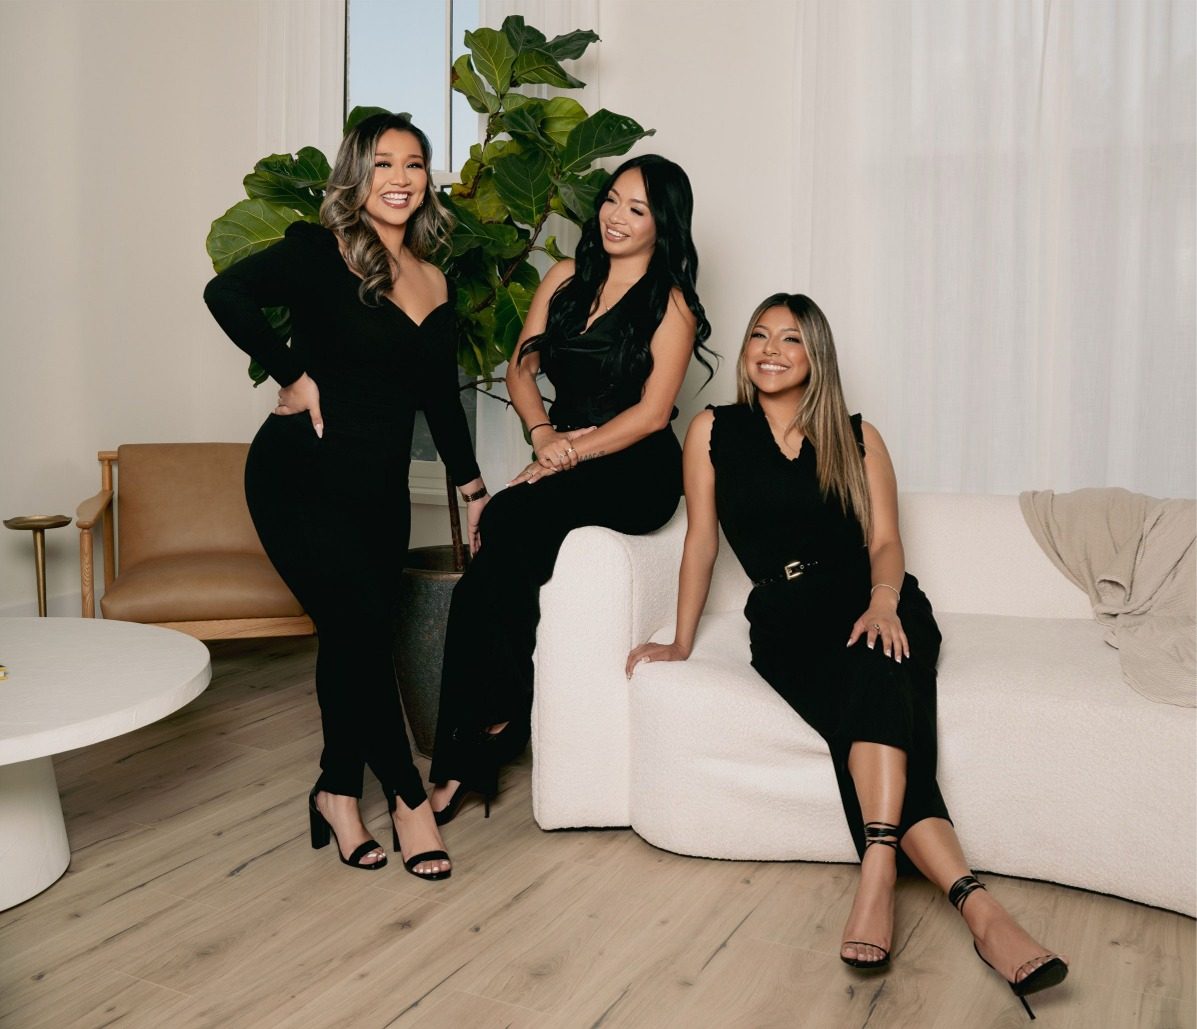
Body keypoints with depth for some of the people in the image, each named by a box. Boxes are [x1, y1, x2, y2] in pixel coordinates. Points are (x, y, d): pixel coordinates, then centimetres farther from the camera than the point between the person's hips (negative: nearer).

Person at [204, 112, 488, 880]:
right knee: (362, 629, -8)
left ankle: (339, 793, 23)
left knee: (355, 637, 7)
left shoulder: (434, 283, 11)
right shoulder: (319, 252, -6)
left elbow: (441, 399, 15)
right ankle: (408, 795, 9)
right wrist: (294, 376, -17)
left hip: (381, 487, 6)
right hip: (302, 477, -5)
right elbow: (229, 293, -21)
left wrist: (473, 486, 13)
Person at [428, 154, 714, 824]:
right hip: (563, 462, 5)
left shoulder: (671, 303, 0)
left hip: (637, 473, -4)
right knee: (500, 574, -26)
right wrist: (543, 435, -4)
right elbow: (521, 368, 14)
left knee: (509, 521, -32)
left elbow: (653, 412, -8)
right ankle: (468, 754, -18)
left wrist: (572, 452, -14)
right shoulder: (567, 277, 15)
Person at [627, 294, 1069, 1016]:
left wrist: (882, 600, -17)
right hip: (785, 624, -1)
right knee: (885, 718, -30)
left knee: (879, 667, -36)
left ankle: (877, 875, -42)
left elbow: (885, 541, 5)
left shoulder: (857, 437, 15)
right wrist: (683, 642, 4)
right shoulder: (714, 431, 12)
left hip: (868, 606, 2)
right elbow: (701, 540, 10)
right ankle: (979, 907, -37)